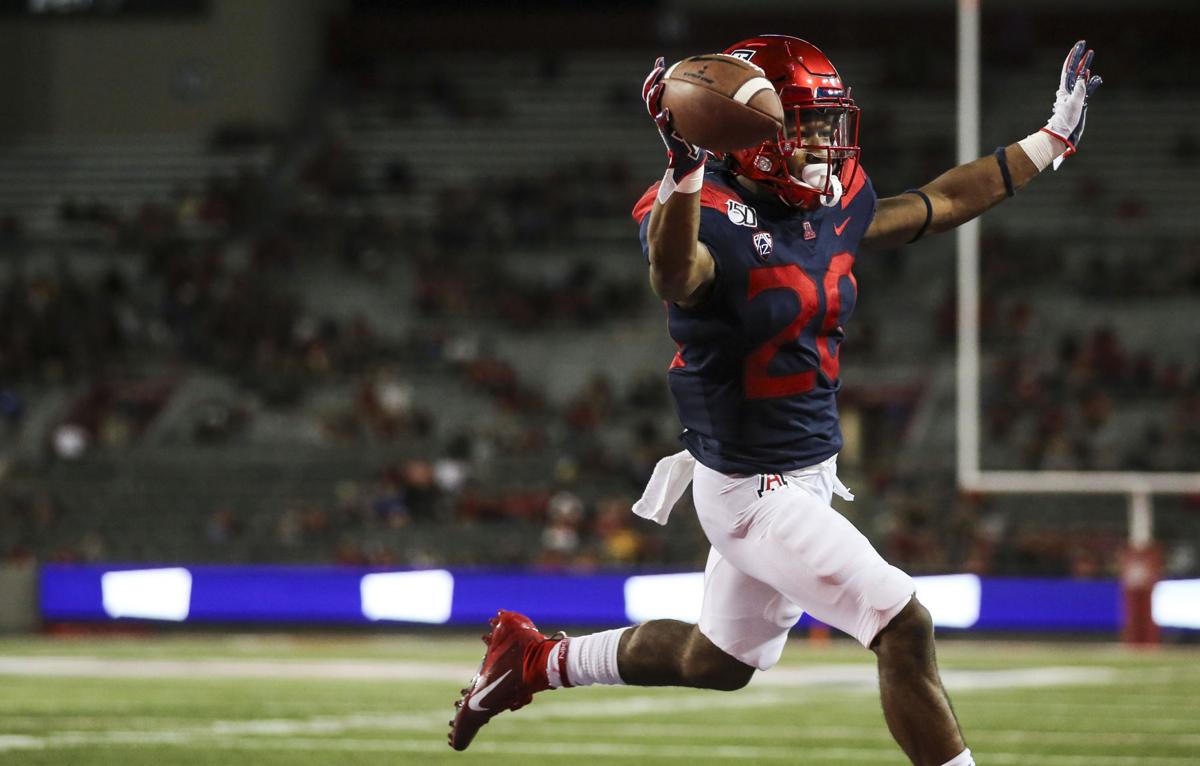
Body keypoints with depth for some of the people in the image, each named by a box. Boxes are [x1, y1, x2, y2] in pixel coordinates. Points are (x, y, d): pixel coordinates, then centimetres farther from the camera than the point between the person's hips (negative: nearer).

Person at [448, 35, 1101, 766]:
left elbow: (942, 204, 18)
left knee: (720, 661, 25)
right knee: (906, 629, -15)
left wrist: (1052, 139, 20)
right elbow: (674, 276, -46)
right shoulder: (710, 220, -22)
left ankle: (538, 661, 41)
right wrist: (684, 174, -65)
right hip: (755, 492, -9)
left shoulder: (834, 207, 2)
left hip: (809, 478, 9)